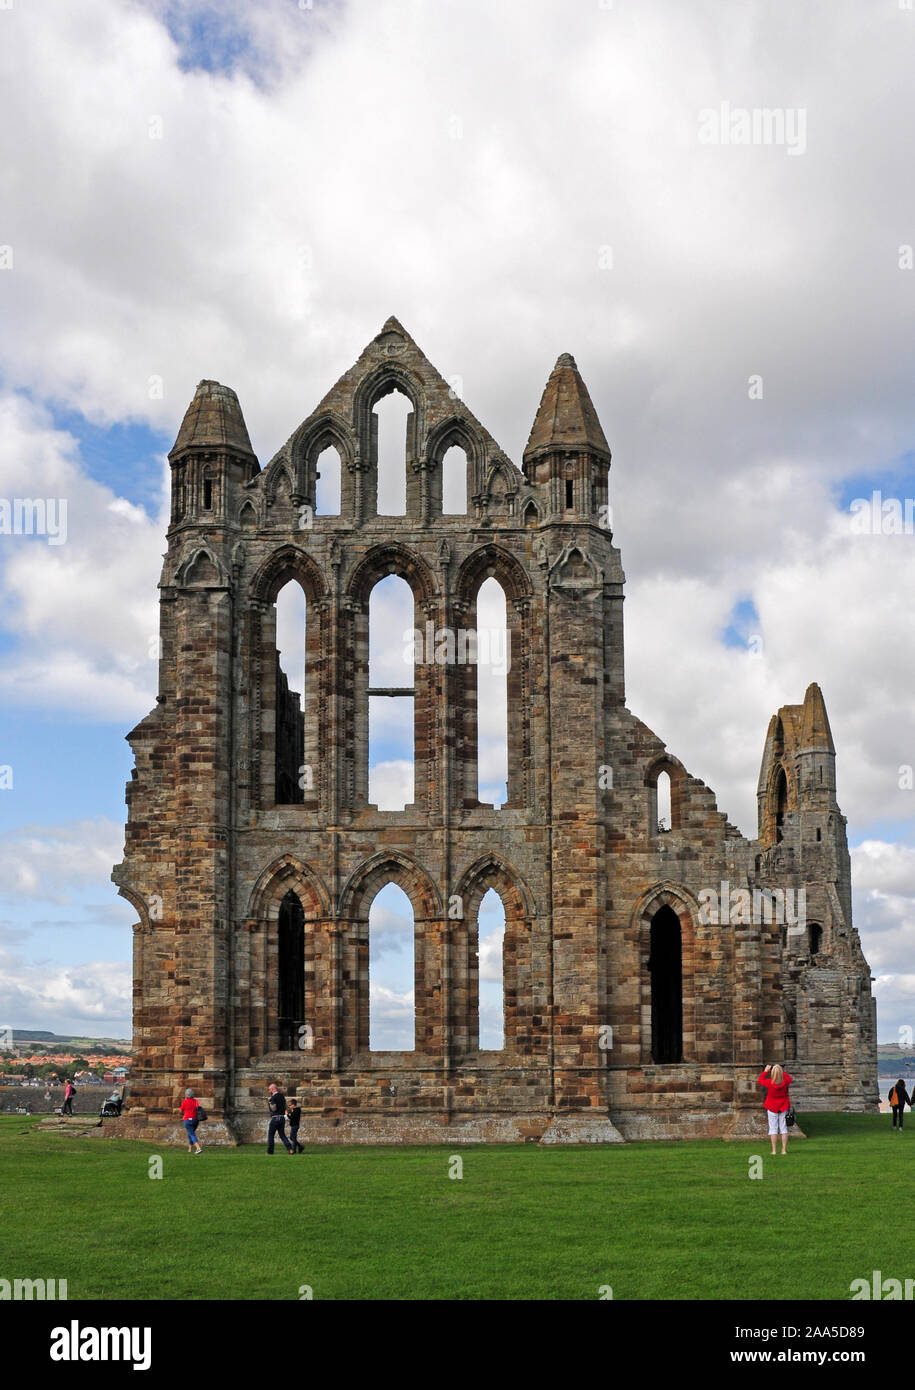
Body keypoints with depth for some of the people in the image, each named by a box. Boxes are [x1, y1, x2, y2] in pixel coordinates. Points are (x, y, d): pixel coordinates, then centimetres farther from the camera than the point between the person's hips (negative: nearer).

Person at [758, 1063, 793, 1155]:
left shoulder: (769, 1082, -19)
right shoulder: (785, 1082, -14)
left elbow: (760, 1081, 1)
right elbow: (789, 1078, 12)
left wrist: (766, 1070, 8)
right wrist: (781, 1071, 14)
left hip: (772, 1107, -2)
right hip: (784, 1107, 2)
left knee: (773, 1128, 4)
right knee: (783, 1128, 8)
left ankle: (774, 1150, 2)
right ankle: (784, 1150, 8)